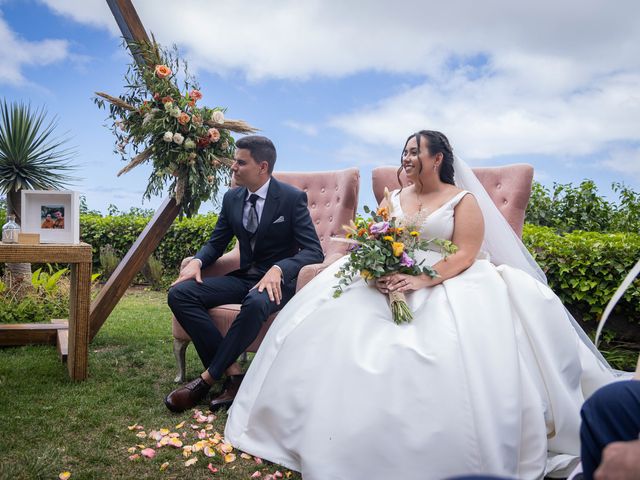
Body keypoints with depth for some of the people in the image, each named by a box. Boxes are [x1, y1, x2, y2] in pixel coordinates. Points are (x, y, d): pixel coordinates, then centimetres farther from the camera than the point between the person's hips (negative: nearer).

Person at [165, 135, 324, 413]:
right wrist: (197, 262, -9)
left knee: (255, 304, -41)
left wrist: (278, 269, -31)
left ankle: (207, 379, -22)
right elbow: (216, 244, 14)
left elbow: (314, 251, -14)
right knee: (179, 293, -17)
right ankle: (232, 372, -21)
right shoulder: (232, 198, 6)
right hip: (243, 277, 6)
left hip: (277, 280, -5)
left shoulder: (292, 198, -9)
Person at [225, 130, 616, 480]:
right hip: (390, 279, 4)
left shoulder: (464, 200, 2)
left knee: (450, 352, -32)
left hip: (447, 284, -4)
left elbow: (464, 256, -10)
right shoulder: (395, 198, 17)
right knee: (336, 324, -18)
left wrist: (423, 280, -26)